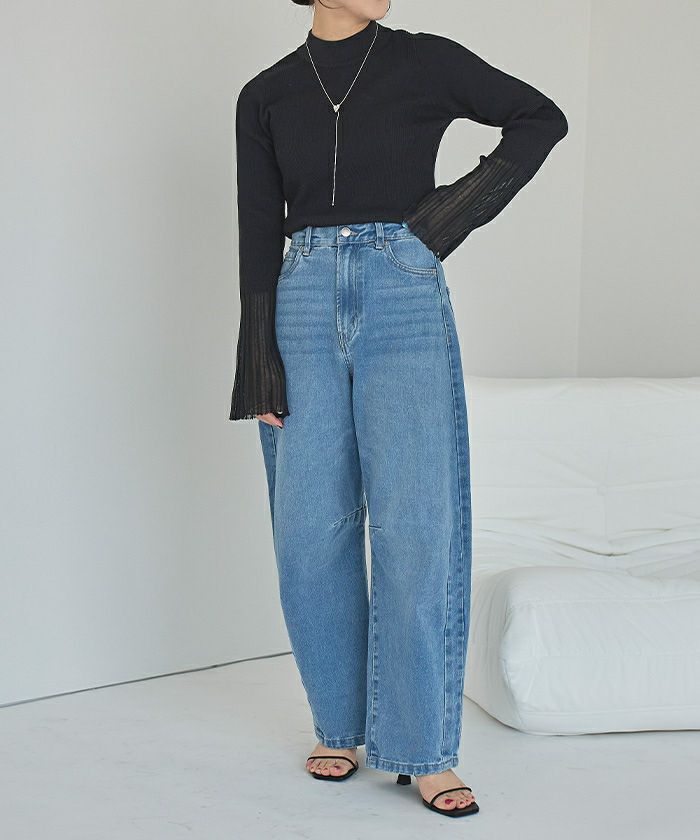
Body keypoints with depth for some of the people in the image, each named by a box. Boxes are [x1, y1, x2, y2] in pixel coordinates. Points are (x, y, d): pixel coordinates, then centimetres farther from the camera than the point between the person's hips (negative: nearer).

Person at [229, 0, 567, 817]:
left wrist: (463, 205, 0)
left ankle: (424, 749, 2)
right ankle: (340, 724, 19)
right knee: (311, 531, 2)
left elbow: (542, 117, 12)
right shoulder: (265, 95, 8)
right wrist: (260, 365, -1)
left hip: (405, 300, -2)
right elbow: (258, 236, 6)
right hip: (305, 305, 2)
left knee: (416, 527, -6)